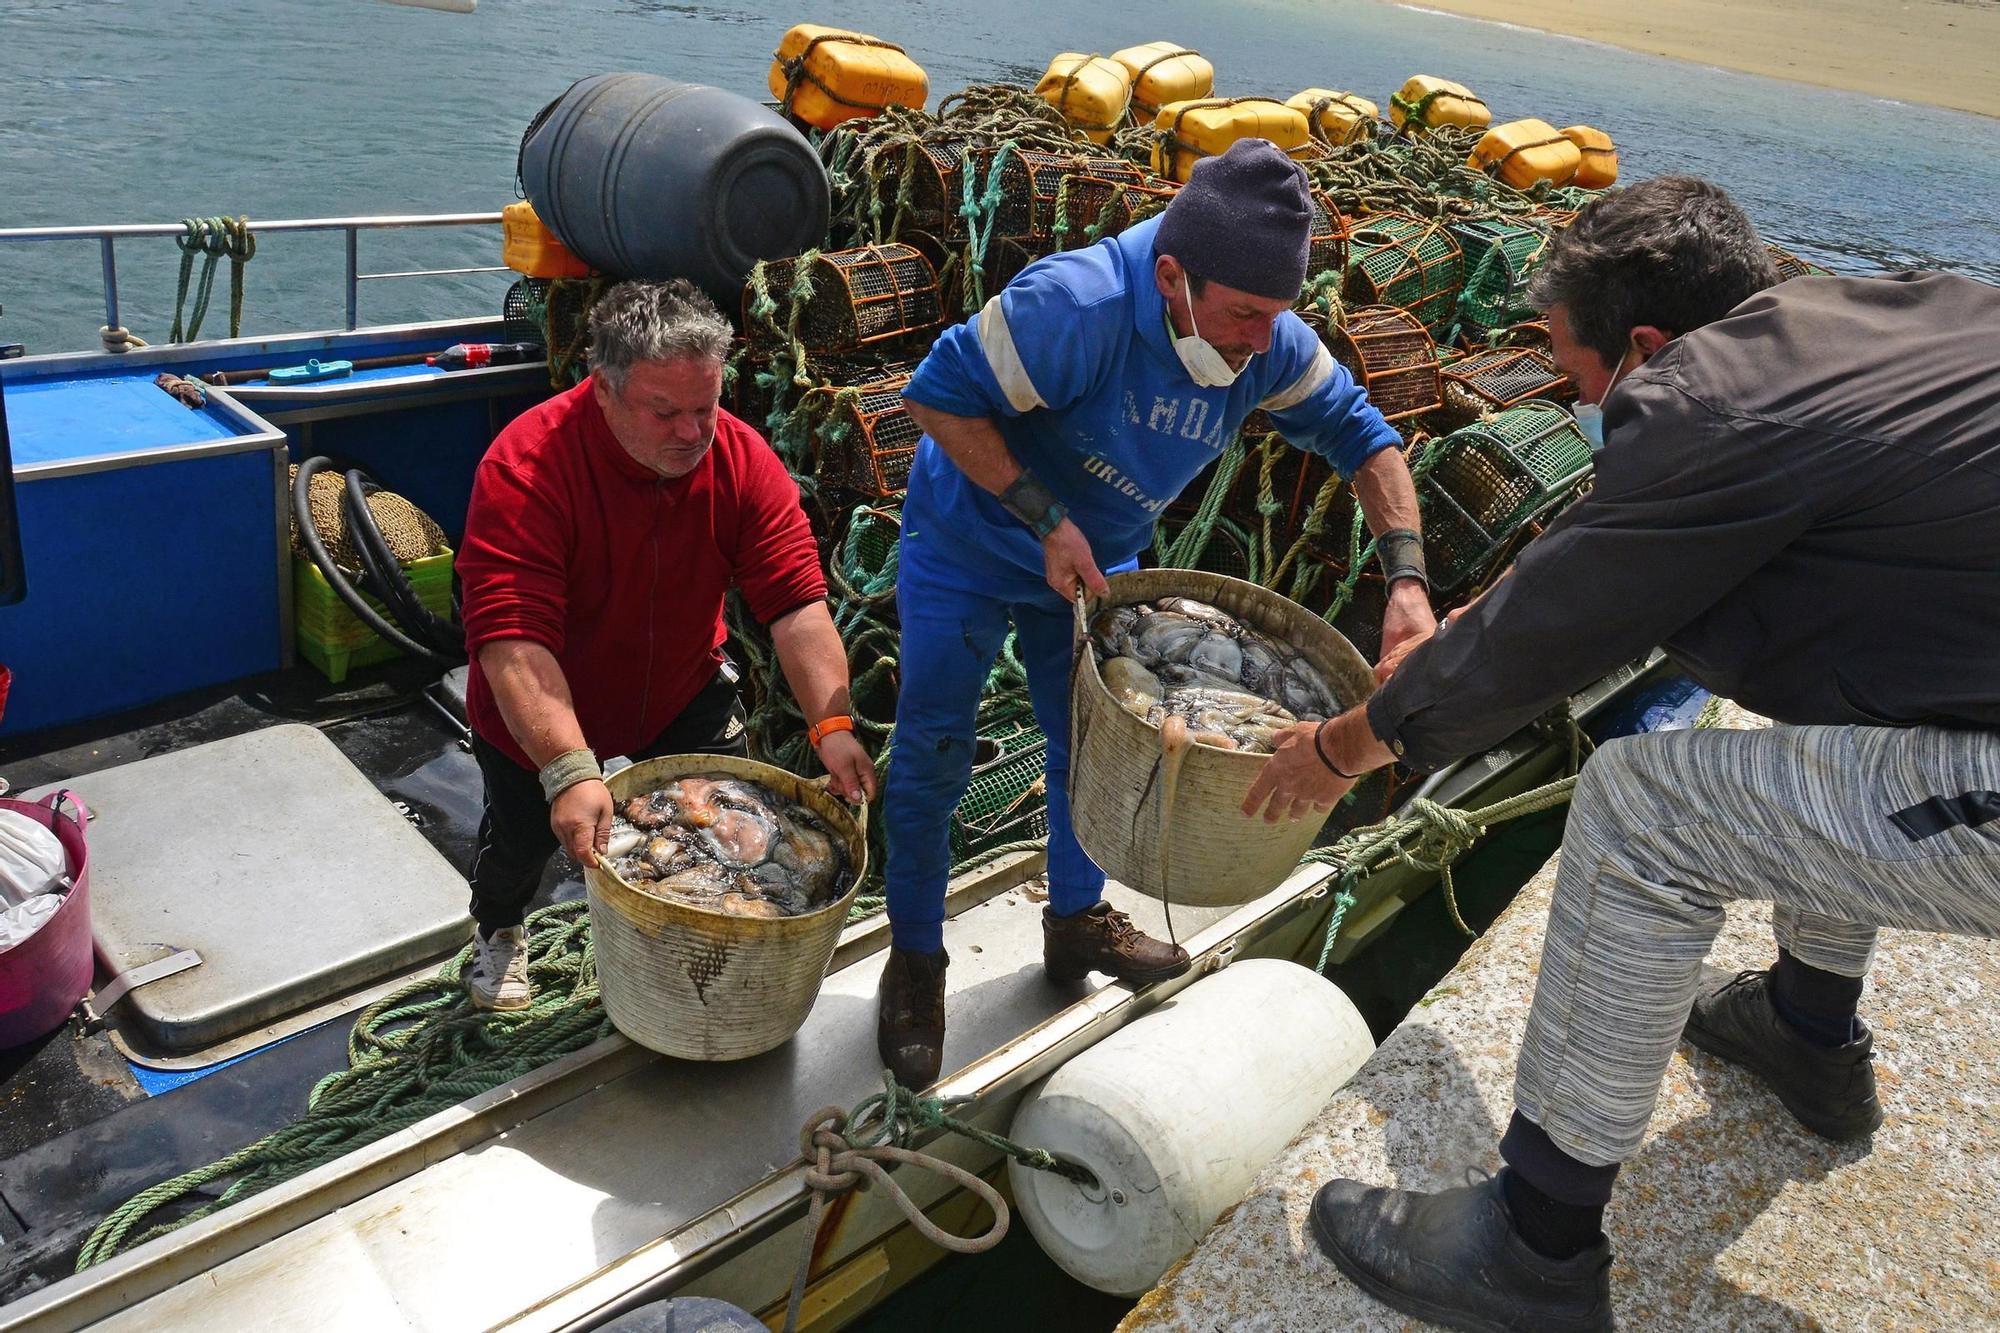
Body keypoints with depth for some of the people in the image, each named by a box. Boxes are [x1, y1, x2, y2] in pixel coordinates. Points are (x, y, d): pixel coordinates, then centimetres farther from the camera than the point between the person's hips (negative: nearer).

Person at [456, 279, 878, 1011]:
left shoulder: (743, 459, -21)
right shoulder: (525, 468, -33)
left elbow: (798, 605, -25)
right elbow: (512, 641, -41)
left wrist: (833, 724, -38)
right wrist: (570, 770, -52)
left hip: (682, 689, 3)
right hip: (542, 713, -2)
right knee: (524, 834, 4)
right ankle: (498, 931, 42)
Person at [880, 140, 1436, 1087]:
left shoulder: (1268, 343, -18)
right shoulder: (1077, 305, -37)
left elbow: (1361, 435, -6)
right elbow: (939, 395, -29)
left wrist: (1406, 577, -17)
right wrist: (1045, 519, -32)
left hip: (1097, 562, 5)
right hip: (968, 546, -5)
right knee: (933, 758, 1)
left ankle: (1078, 920, 40)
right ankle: (915, 959, 22)